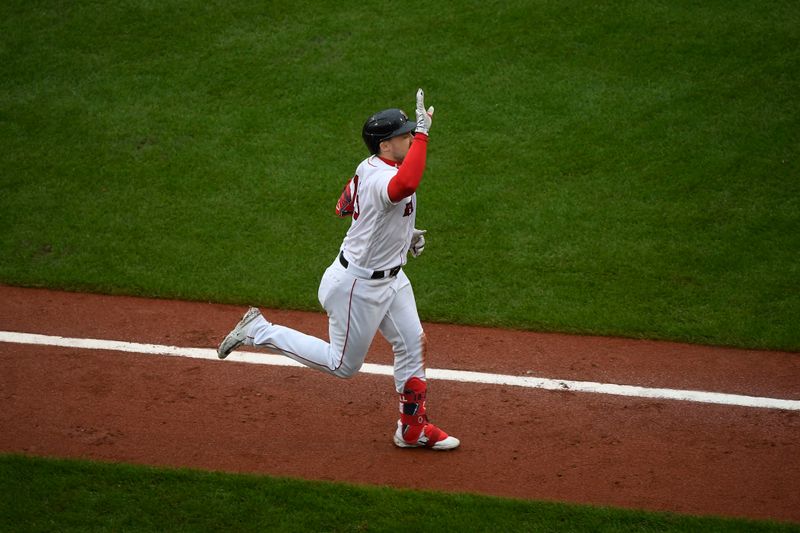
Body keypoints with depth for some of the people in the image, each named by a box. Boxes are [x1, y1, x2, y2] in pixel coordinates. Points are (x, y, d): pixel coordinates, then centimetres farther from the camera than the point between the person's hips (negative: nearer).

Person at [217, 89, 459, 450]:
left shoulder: (370, 168, 0)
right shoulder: (381, 178, -32)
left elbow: (344, 206, 16)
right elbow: (405, 185, -58)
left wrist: (404, 233, 13)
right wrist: (422, 133, -52)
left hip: (391, 278, 10)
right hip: (358, 285, -10)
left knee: (412, 343, 13)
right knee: (343, 364, 6)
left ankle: (413, 429, 26)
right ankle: (260, 332, 14)